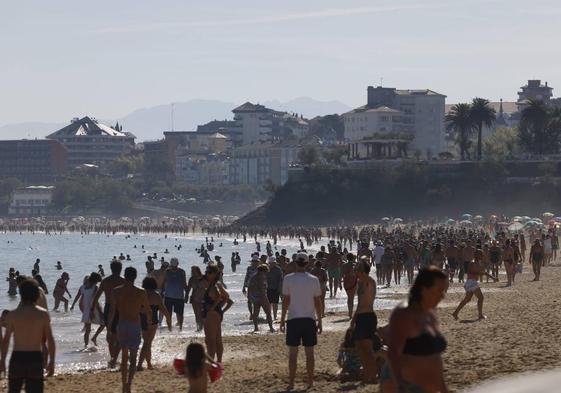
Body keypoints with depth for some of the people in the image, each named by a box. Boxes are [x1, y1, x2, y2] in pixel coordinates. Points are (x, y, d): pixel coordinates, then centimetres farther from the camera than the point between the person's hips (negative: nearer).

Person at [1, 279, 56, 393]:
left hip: (17, 357, 0)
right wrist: (51, 361, 5)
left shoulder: (12, 315, -4)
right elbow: (50, 340, -3)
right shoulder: (43, 314, -3)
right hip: (35, 358, 0)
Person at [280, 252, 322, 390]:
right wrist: (319, 320, 11)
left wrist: (282, 320, 4)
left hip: (293, 319, -1)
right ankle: (310, 382, 11)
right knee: (309, 352, 8)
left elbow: (285, 301, -4)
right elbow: (318, 302, 2)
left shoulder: (288, 279, -6)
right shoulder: (313, 280, -1)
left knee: (293, 352, 3)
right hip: (309, 319, 1)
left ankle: (291, 383, 3)